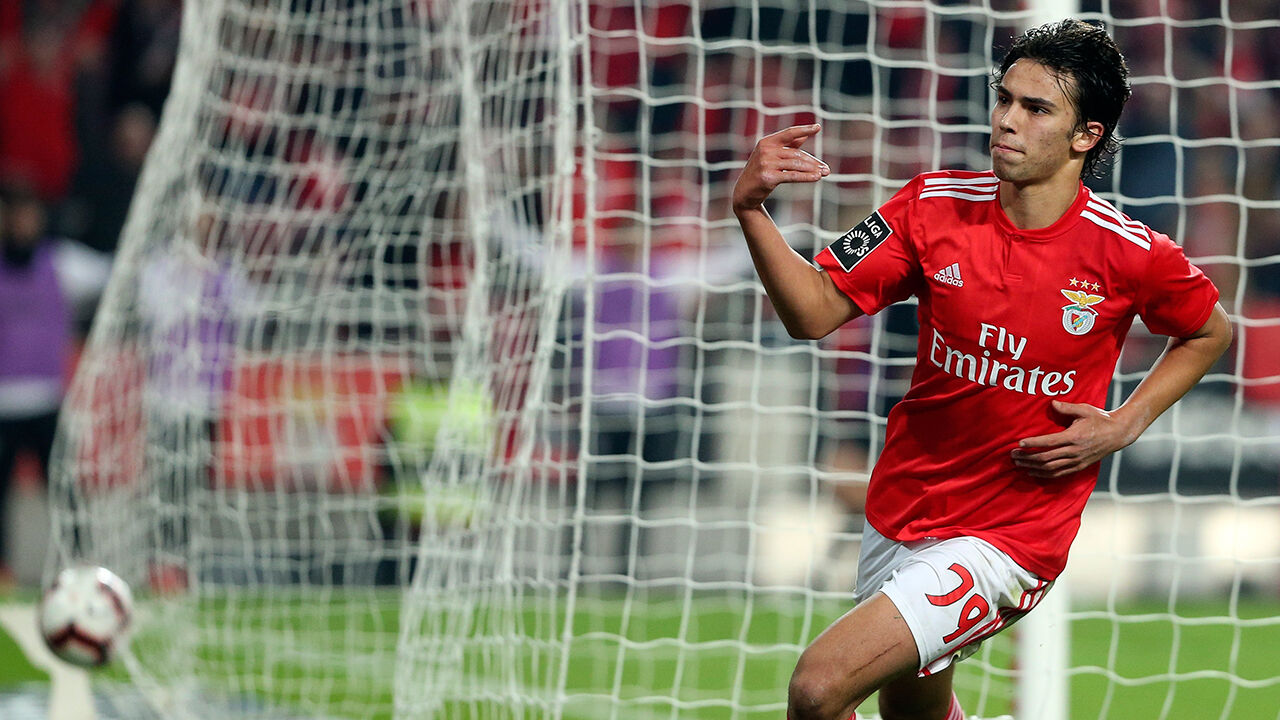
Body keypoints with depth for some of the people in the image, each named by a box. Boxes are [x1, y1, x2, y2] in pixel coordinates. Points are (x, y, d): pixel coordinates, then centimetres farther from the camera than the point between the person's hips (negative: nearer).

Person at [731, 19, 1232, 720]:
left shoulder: (1129, 255, -14)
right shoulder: (934, 205, -7)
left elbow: (1212, 332, 6)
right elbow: (814, 312, -9)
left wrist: (1123, 426, -7)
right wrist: (751, 210, -25)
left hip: (1007, 538, -5)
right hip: (901, 507, 5)